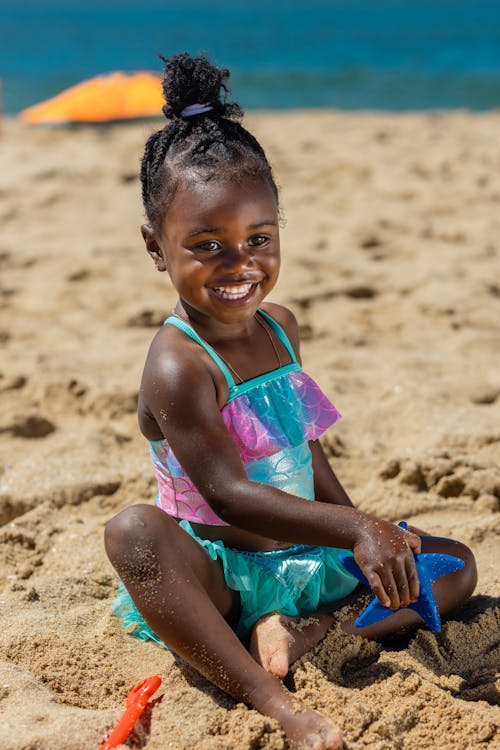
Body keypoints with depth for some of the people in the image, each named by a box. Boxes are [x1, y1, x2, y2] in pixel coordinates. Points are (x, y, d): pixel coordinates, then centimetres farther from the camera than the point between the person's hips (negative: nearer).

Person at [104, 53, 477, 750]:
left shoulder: (279, 326, 3)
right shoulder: (178, 364, -22)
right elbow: (229, 494, -30)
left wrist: (359, 528, 10)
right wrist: (354, 528, -36)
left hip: (305, 554, 8)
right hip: (217, 571, -7)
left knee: (457, 566, 5)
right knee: (132, 530, -38)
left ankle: (305, 631, -17)